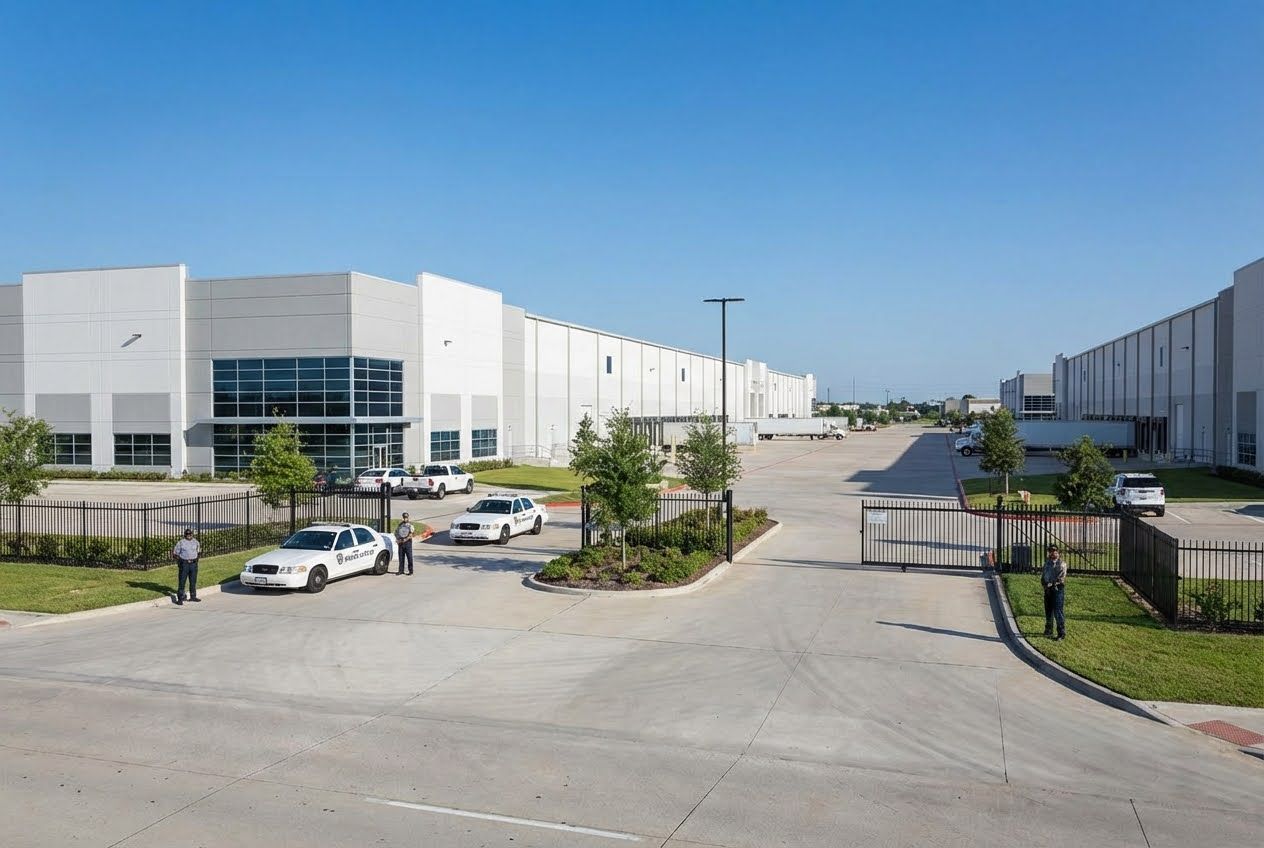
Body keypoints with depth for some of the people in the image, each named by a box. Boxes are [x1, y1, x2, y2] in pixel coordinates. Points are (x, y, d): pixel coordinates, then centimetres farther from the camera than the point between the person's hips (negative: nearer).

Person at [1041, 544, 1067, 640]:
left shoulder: (1061, 564, -5)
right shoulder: (1047, 562, 15)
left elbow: (1061, 578, -13)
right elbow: (1043, 575, 16)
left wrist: (1052, 584, -16)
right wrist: (1044, 583, -1)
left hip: (1058, 589, -6)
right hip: (1048, 589, 6)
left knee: (1058, 612, -11)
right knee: (1048, 610, 13)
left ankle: (1062, 633, -8)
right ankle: (1048, 630, 25)